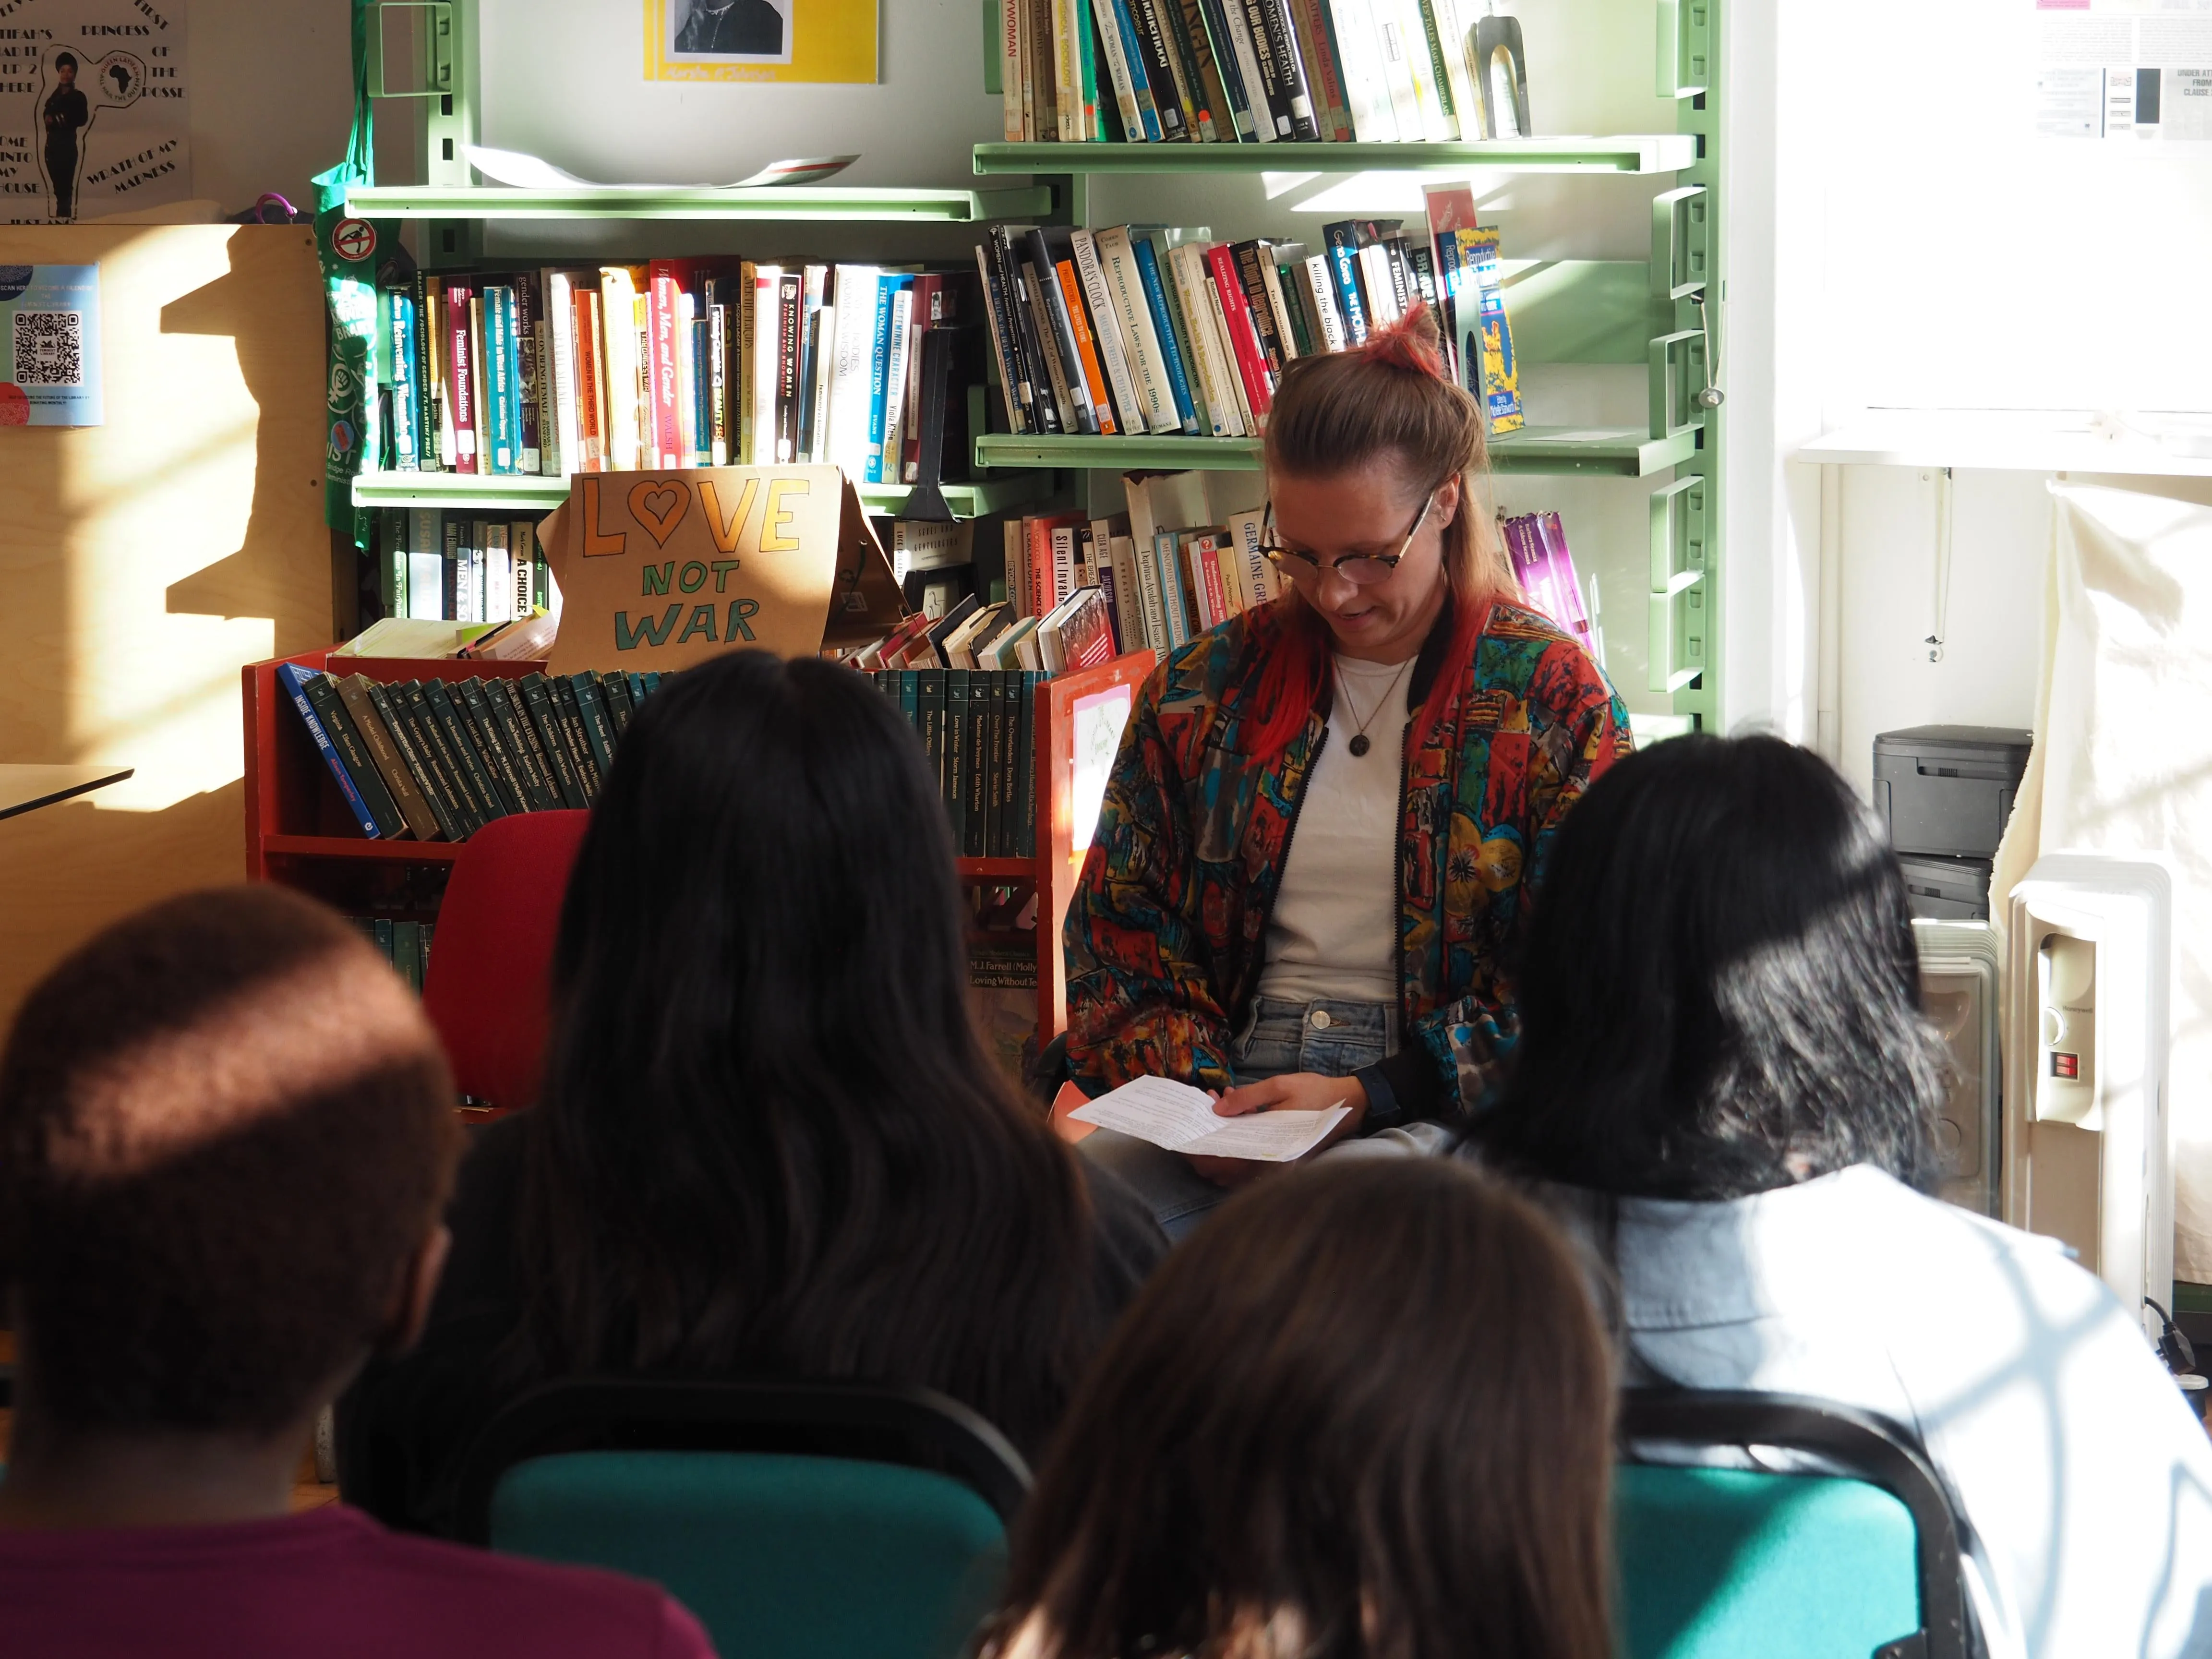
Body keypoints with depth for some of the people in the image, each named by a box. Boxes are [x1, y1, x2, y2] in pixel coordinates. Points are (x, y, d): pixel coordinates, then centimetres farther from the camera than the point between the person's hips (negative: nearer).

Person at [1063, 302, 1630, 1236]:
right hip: (1233, 1088, 3)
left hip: (1437, 1114, -3)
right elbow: (1116, 935, 16)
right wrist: (1199, 1089, -5)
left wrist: (1366, 1097, -13)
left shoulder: (1552, 696, 4)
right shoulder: (1202, 690, 15)